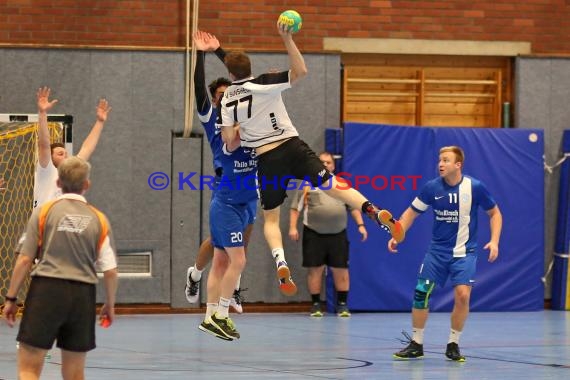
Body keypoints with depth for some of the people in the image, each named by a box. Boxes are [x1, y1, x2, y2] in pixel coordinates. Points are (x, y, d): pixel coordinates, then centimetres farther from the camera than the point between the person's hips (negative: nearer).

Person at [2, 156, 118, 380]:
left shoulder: (44, 212, 1)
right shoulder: (99, 219, 6)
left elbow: (24, 260, -2)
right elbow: (110, 271, 5)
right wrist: (110, 305, 20)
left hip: (46, 289, -3)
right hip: (82, 294, 3)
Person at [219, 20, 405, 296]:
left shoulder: (227, 100, 2)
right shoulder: (264, 84, -3)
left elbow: (228, 138, -2)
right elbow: (300, 71, -9)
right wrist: (287, 39, -10)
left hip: (267, 160, 0)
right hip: (292, 147, 0)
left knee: (270, 218, 12)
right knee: (331, 185, -8)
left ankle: (280, 262, -12)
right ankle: (375, 212, -33)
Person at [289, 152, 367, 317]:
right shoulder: (307, 184, 6)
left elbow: (354, 207, 14)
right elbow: (296, 208, 4)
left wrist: (360, 225, 3)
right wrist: (293, 227, -7)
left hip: (338, 235, 2)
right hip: (314, 234, -2)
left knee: (341, 269, 0)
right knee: (315, 269, -1)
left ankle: (342, 304, 8)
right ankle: (316, 305, 7)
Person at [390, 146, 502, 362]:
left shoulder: (475, 187, -11)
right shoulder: (432, 188, -6)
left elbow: (494, 213, 2)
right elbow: (411, 213, 6)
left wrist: (494, 241, -10)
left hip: (464, 252, -2)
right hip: (437, 251, 2)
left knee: (462, 295, -17)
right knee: (421, 292, -5)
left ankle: (453, 345, 1)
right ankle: (416, 345, 11)